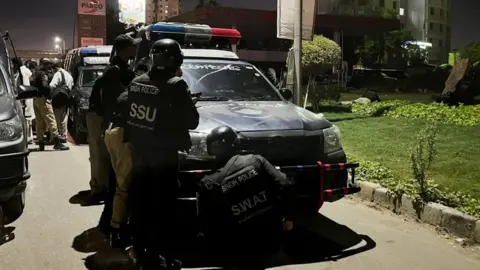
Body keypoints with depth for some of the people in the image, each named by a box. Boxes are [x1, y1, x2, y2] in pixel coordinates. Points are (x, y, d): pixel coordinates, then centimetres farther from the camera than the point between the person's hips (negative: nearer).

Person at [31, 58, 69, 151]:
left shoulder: (37, 73, 19)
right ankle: (57, 142, -16)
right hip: (43, 99, -9)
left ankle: (41, 143, 13)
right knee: (51, 120, -11)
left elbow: (34, 85, 16)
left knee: (40, 122, 12)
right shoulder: (44, 74, -9)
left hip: (36, 98, 9)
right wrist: (50, 91, -11)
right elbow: (44, 85, -23)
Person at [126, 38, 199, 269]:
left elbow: (127, 113, 10)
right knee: (163, 206, 2)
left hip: (138, 149, 7)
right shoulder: (175, 85, -16)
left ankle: (140, 248, 29)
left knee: (139, 201, 16)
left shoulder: (136, 83, 3)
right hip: (162, 152, -6)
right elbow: (192, 121, -10)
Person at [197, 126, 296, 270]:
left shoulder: (209, 184, -7)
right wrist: (288, 217, 6)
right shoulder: (256, 160, -3)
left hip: (244, 249, -3)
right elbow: (285, 187, -7)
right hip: (272, 237, 3)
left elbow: (207, 226, -3)